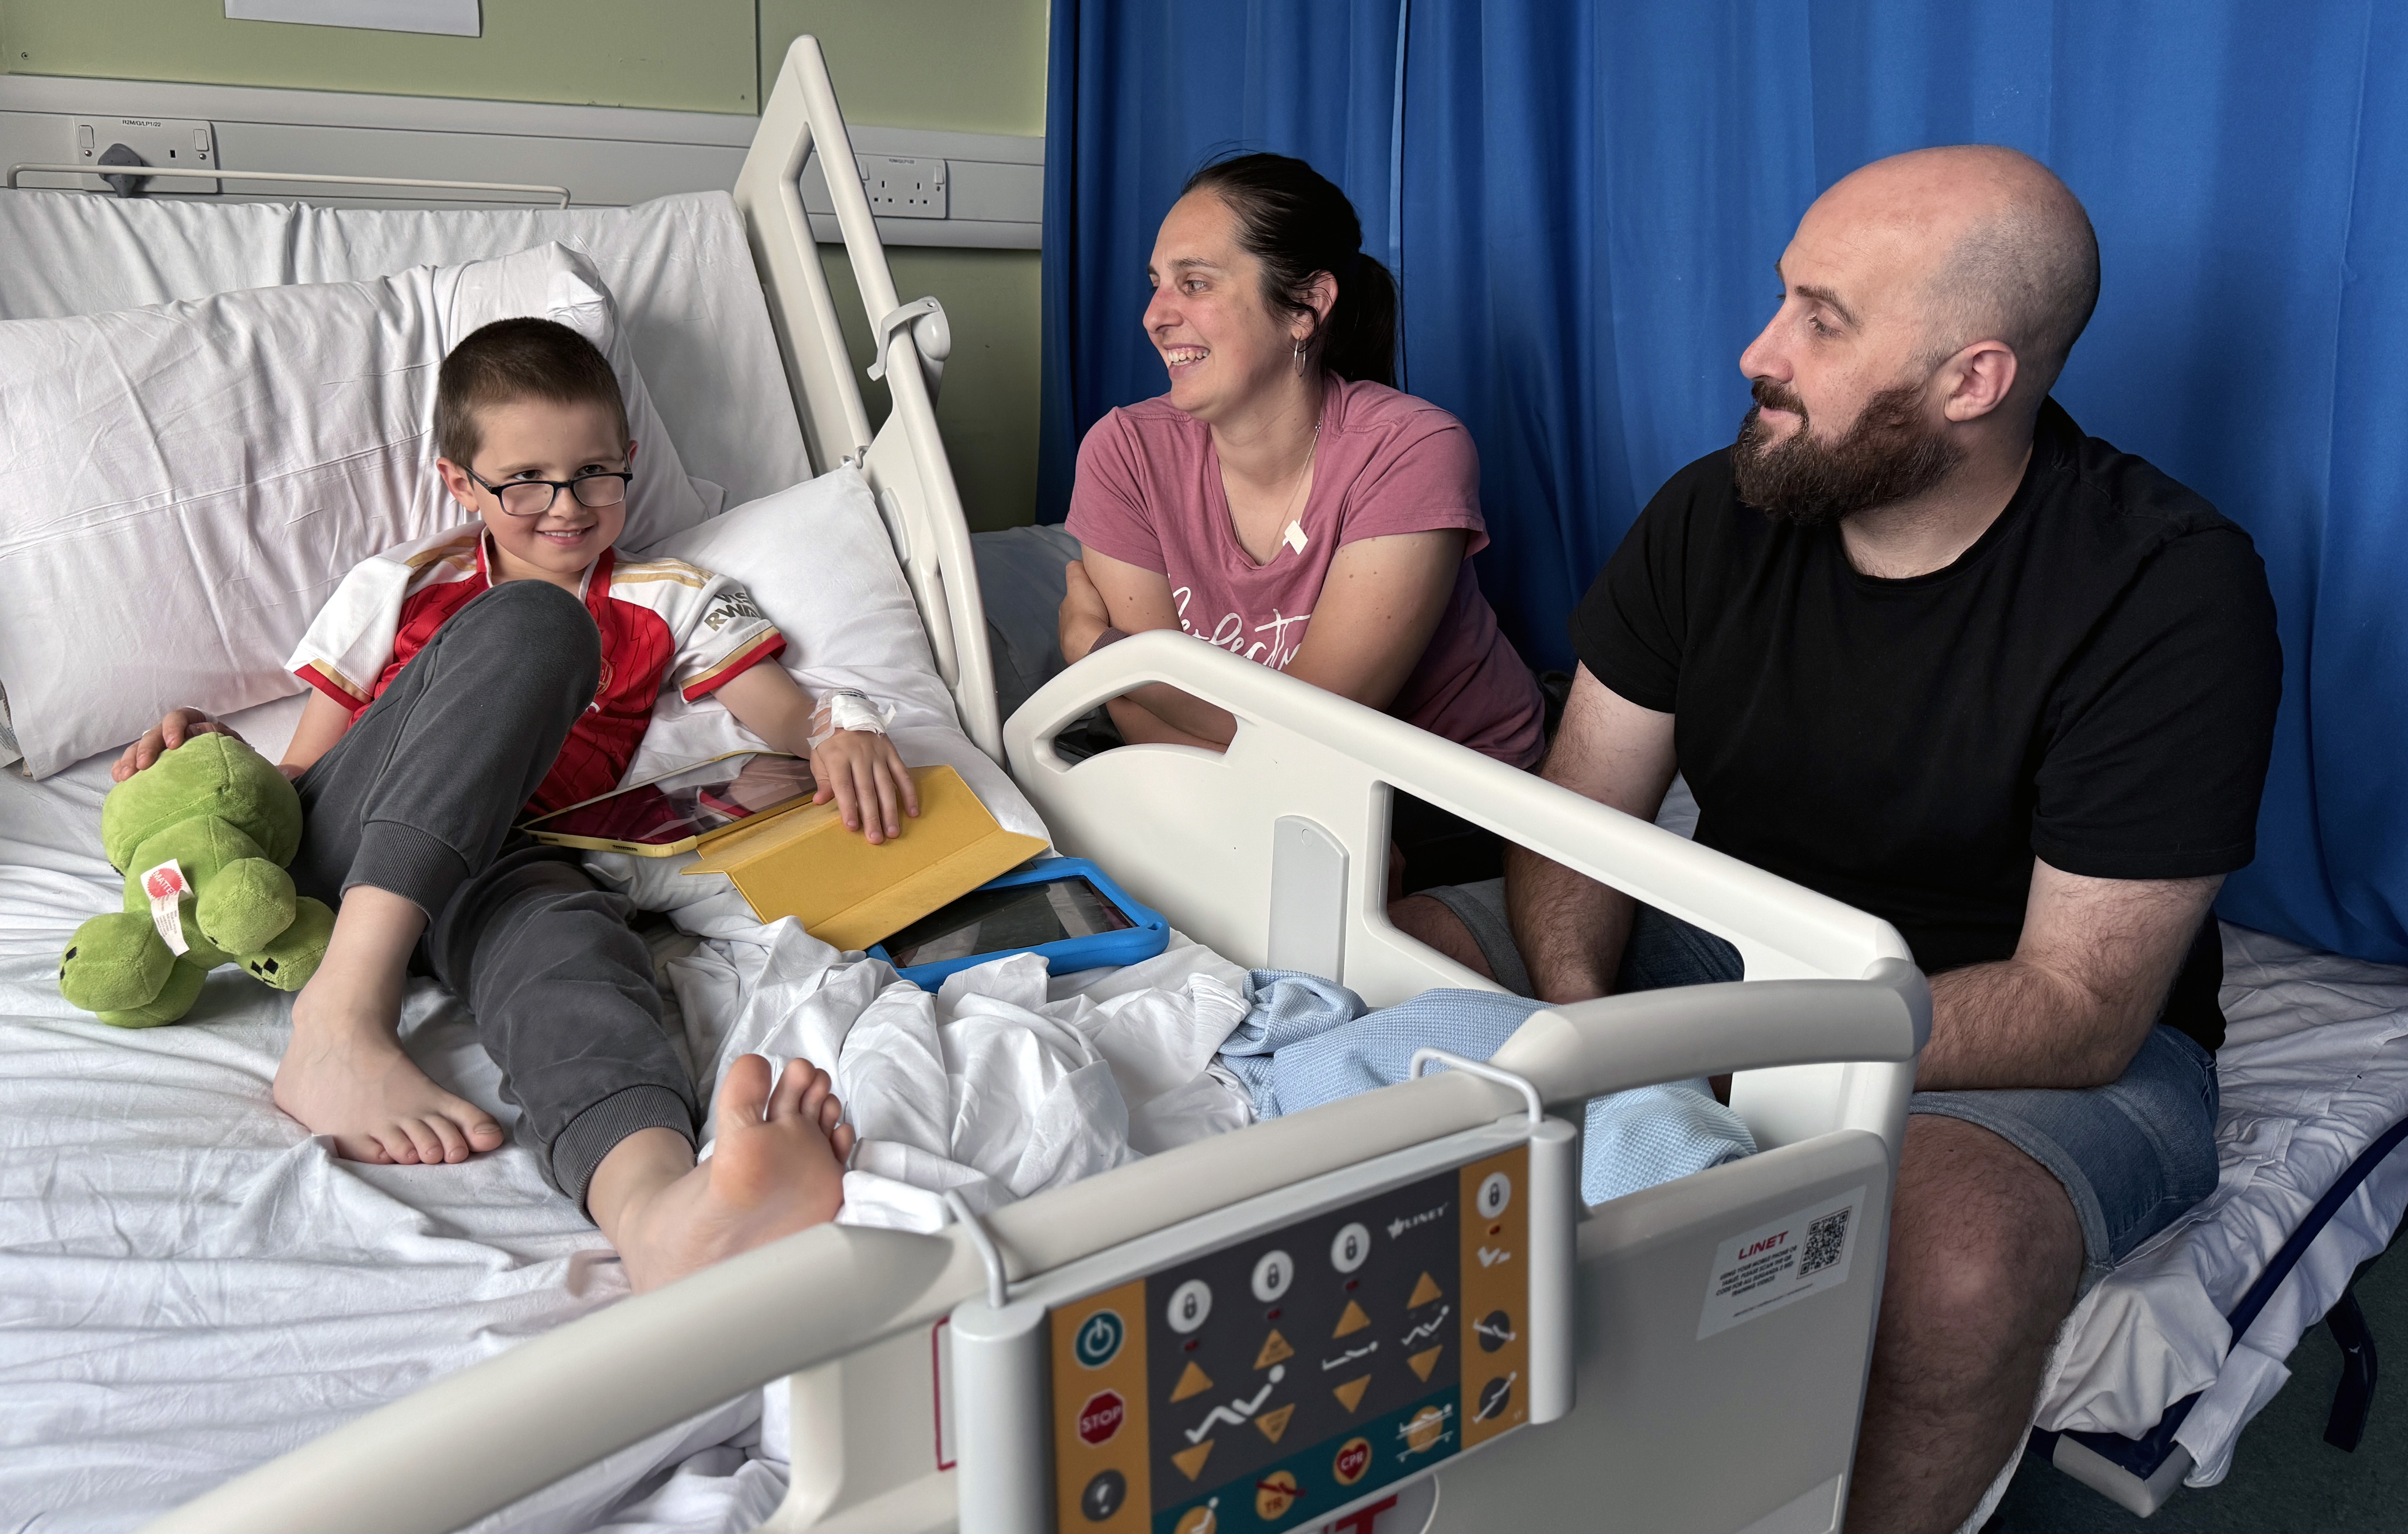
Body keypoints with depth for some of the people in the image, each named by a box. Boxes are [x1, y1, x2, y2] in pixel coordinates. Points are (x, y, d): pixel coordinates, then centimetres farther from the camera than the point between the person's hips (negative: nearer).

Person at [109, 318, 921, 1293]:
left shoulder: (671, 603, 22)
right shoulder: (401, 587, 22)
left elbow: (792, 717, 9)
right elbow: (300, 776, 21)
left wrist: (844, 729, -15)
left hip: (486, 875, 0)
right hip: (333, 853, 0)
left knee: (568, 933, -39)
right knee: (532, 624, -25)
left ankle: (655, 1212, -75)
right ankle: (340, 1020, -39)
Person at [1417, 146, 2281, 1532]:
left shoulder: (2173, 591, -19)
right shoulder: (1718, 513, -6)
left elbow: (2077, 1013, -22)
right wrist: (1578, 1009, -24)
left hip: (2062, 1051, -4)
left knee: (1956, 1257, -39)